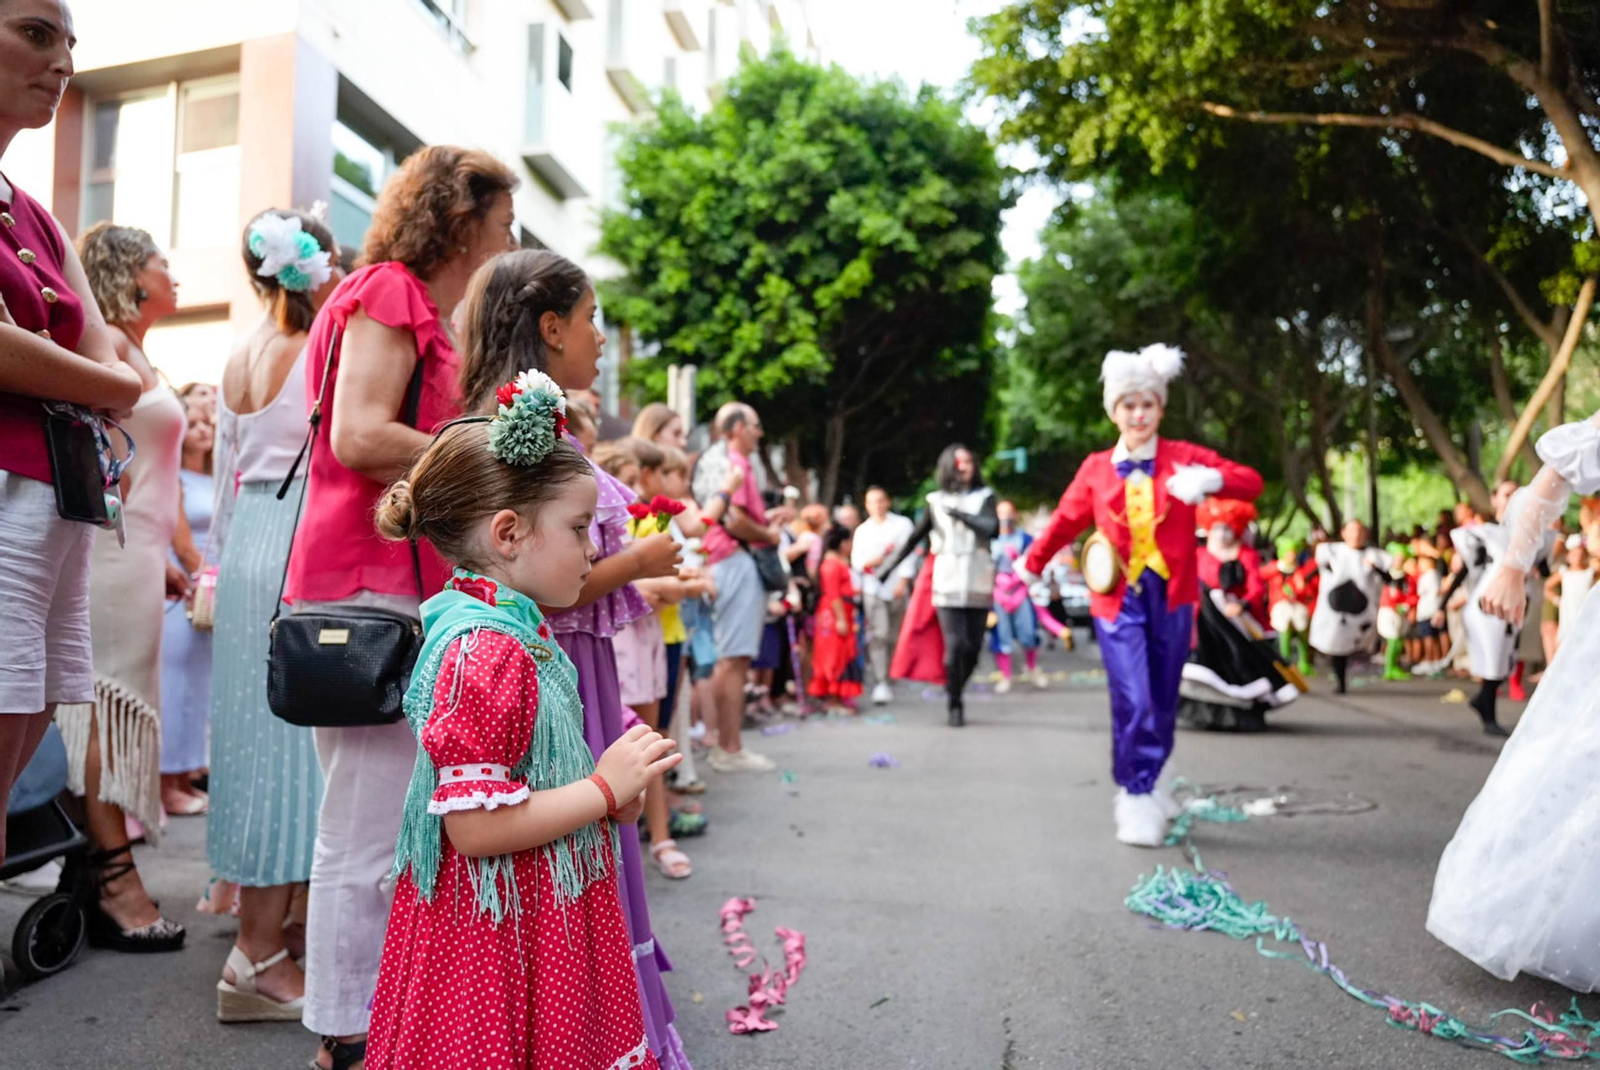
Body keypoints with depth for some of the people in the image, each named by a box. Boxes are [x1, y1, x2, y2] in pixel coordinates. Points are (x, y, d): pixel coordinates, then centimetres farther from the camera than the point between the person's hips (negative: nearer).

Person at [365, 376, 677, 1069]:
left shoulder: (513, 631, 9)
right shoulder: (485, 654, -24)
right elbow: (474, 826, -26)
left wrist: (609, 794, 6)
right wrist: (604, 788, -19)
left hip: (542, 919, 10)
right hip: (498, 934, -10)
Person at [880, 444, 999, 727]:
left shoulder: (984, 497, 8)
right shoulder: (937, 501, 9)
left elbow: (992, 528, -10)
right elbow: (915, 537, 15)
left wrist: (959, 514, -8)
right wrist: (889, 567, 15)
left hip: (978, 584, 1)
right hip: (948, 584, -1)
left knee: (973, 647, 1)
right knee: (955, 645, -11)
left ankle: (956, 692, 24)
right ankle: (954, 704, 5)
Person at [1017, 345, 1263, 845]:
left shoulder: (1184, 457, 1)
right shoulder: (1096, 467, 4)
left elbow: (1252, 483, -6)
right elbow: (1067, 518, 15)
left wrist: (1211, 479, -26)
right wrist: (1032, 564, 13)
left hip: (1172, 597, 1)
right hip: (1118, 599, -1)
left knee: (1163, 702, 10)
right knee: (1133, 702, -10)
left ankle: (1145, 786, 28)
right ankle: (1136, 797, 2)